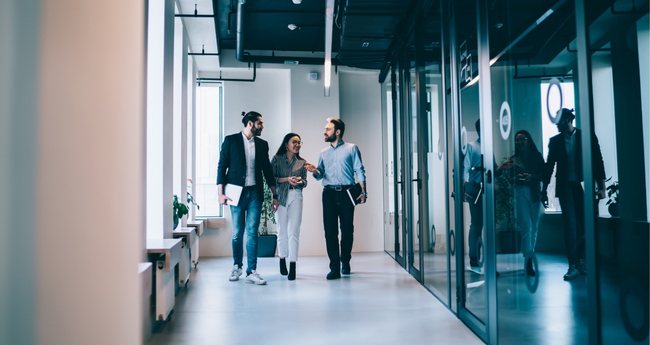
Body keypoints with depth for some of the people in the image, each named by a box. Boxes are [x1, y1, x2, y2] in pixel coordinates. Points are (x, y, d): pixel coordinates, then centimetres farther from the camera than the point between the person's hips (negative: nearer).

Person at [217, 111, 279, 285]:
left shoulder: (262, 144, 11)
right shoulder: (230, 140, 1)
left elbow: (267, 170, 14)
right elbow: (222, 166, -1)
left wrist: (275, 195, 11)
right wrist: (221, 193, -9)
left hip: (255, 193, 2)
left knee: (252, 233, -1)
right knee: (237, 233, 5)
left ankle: (251, 272, 2)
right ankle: (237, 267, 23)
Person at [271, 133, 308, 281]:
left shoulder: (302, 162, 11)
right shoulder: (277, 159, 5)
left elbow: (305, 182, 12)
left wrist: (300, 181, -10)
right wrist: (287, 179, -12)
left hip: (296, 196, 1)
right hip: (280, 196, -1)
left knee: (293, 231, -9)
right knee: (282, 231, 5)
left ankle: (293, 267, -8)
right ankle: (282, 261, 23)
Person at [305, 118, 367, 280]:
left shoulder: (351, 149, 6)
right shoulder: (324, 153, 18)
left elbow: (360, 171, 1)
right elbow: (320, 175, 14)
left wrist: (363, 192, -9)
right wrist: (314, 171, -9)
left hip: (346, 193, -2)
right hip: (329, 193, 3)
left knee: (347, 230, 3)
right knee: (330, 231, -4)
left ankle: (345, 262, 24)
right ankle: (334, 268, -1)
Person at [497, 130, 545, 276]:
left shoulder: (537, 156, 10)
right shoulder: (513, 159, 8)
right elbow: (511, 180, 5)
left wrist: (533, 176, -13)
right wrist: (517, 178, -15)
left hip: (535, 193, 2)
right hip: (520, 193, -2)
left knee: (534, 228, 6)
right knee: (526, 227, -13)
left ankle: (530, 256, 19)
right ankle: (528, 261, -16)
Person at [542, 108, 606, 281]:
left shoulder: (587, 136, 2)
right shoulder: (555, 141, 7)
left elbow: (598, 162, 1)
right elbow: (549, 166, 9)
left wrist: (601, 187, -5)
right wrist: (544, 191, 7)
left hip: (584, 187, 0)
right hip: (566, 188, 1)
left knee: (584, 226, 4)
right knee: (570, 226, -5)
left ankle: (581, 261, 20)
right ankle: (573, 265, -4)